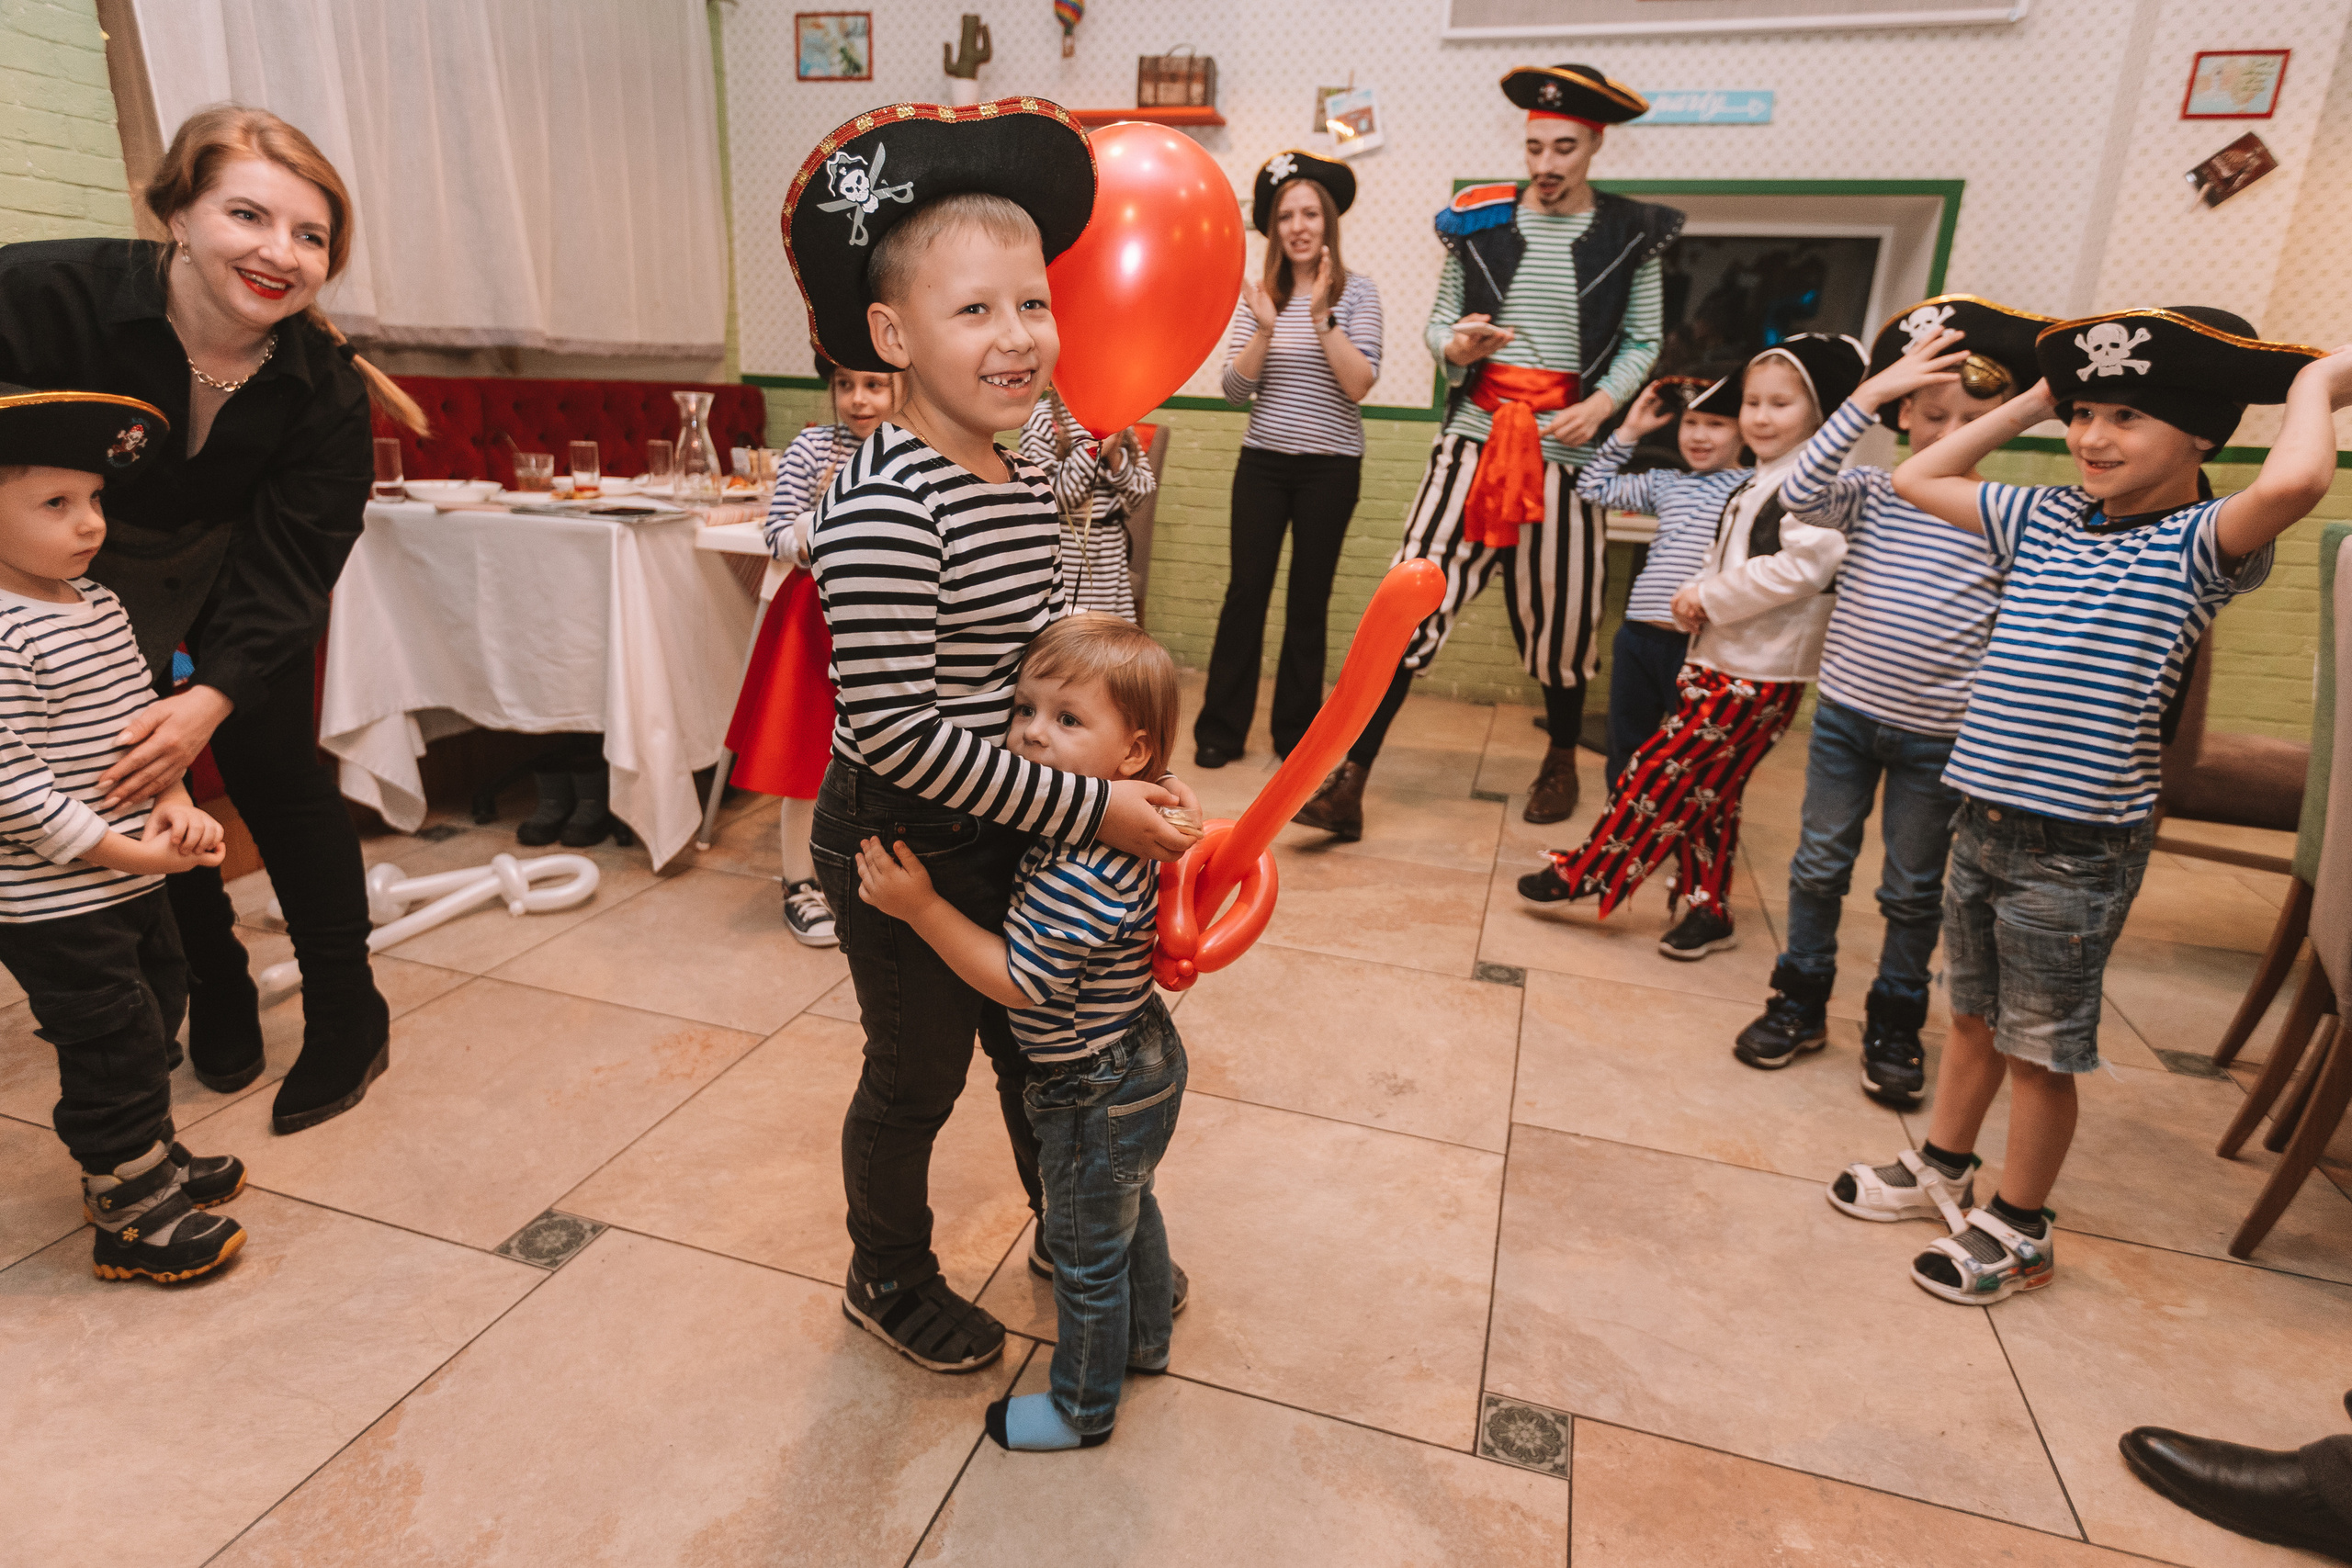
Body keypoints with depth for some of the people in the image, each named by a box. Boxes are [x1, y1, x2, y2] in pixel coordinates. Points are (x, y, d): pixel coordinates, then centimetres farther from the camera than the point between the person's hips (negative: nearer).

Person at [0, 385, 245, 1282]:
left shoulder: (99, 606, 6)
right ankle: (129, 1221, 18)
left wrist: (175, 803, -5)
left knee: (153, 1019, 22)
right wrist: (127, 852, -23)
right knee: (111, 1050, 2)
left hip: (130, 884, 9)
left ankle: (148, 1162, 41)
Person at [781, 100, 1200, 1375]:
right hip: (903, 842, -7)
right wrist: (1088, 809, -25)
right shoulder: (879, 506, -26)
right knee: (917, 1078, 14)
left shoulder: (1025, 483, 1)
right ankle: (889, 1282, 44)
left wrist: (1131, 769, -2)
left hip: (1016, 827, 8)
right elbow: (894, 731, -28)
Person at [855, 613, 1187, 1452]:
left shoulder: (1086, 873, -36)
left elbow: (1019, 980, -29)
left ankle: (1082, 1406, 38)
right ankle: (1144, 1339, 55)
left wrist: (922, 906, -28)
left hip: (1097, 1098, -9)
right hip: (1141, 1066, 9)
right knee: (1129, 1211, 30)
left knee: (1086, 1255, 14)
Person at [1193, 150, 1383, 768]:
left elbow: (1359, 385, -12)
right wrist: (1265, 328, -15)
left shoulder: (1357, 292, -1)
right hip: (1263, 461, 2)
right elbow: (1235, 390, -1)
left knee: (1309, 600, 5)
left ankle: (1296, 732, 17)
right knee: (1246, 590, 0)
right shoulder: (1257, 294, 5)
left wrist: (1322, 316, -19)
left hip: (1330, 466, -1)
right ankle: (1221, 729, 9)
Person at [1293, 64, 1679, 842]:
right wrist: (1456, 347, -11)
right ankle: (1348, 781, -8)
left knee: (1561, 613, 9)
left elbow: (1643, 341, 7)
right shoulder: (1478, 221, 6)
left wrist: (1603, 403, -11)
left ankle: (1562, 758, 35)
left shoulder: (1630, 234, 5)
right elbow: (1439, 319, 12)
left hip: (1566, 451, 0)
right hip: (1472, 440, 0)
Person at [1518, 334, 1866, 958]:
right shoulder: (1757, 484, 18)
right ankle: (1708, 911, 24)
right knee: (1702, 792, 13)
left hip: (1755, 678, -9)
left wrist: (1710, 596, -16)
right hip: (1719, 661, 9)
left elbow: (1802, 566, -24)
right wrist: (1699, 599, 1)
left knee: (1659, 773, -6)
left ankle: (1584, 874, 6)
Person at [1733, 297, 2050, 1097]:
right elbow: (1799, 494, -23)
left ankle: (1895, 1023, 28)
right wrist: (1868, 393, -24)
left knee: (1914, 889, 12)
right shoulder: (1869, 496, -2)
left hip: (1939, 736, 0)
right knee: (1819, 865, 11)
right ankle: (1800, 1002, 27)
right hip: (1846, 714, 1)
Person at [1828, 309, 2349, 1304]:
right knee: (1973, 1014, 21)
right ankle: (1941, 1170, 40)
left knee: (2040, 1046, 9)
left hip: (2078, 848, -6)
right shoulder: (2045, 517, 7)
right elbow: (1917, 480, 17)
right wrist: (2029, 402, 12)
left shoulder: (2200, 545, -12)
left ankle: (2018, 1232, 28)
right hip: (1983, 819, 6)